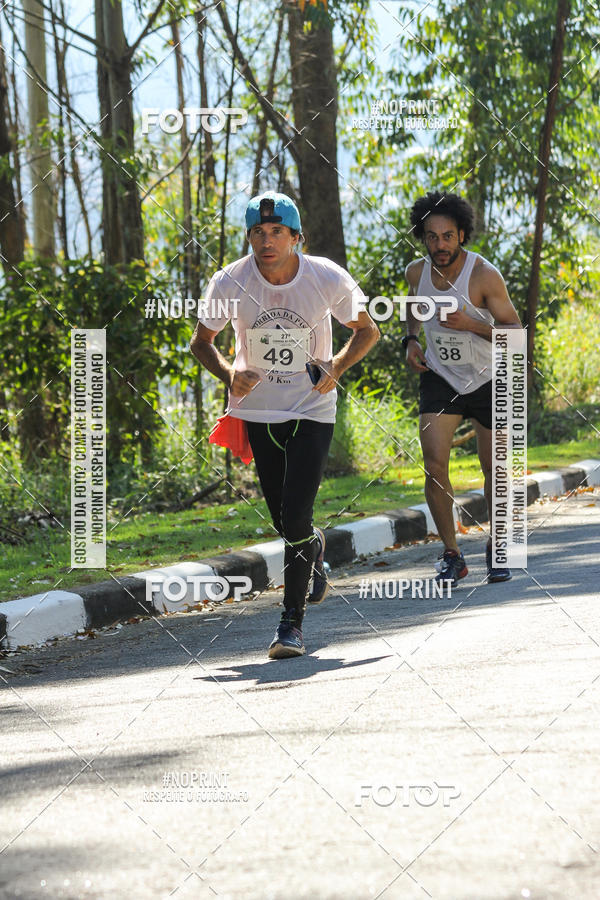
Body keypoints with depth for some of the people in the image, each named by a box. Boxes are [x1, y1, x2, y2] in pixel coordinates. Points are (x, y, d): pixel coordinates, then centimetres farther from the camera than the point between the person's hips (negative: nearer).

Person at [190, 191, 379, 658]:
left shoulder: (327, 278, -16)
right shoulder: (230, 282, -14)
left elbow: (367, 329, 1)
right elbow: (201, 342, 2)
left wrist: (337, 367, -17)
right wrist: (228, 373, -19)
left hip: (312, 409, -2)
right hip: (258, 410, 2)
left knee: (296, 517, -15)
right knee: (285, 520, 11)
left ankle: (292, 623, -4)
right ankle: (314, 550, 48)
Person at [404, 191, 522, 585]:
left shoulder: (485, 276, -21)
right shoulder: (417, 272, -7)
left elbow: (515, 333, -18)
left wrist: (470, 324, -33)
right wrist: (411, 340, 0)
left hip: (489, 379, -2)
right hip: (440, 377, 2)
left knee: (493, 468, 6)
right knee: (434, 464, -14)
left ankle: (496, 550, 27)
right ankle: (452, 556, -2)